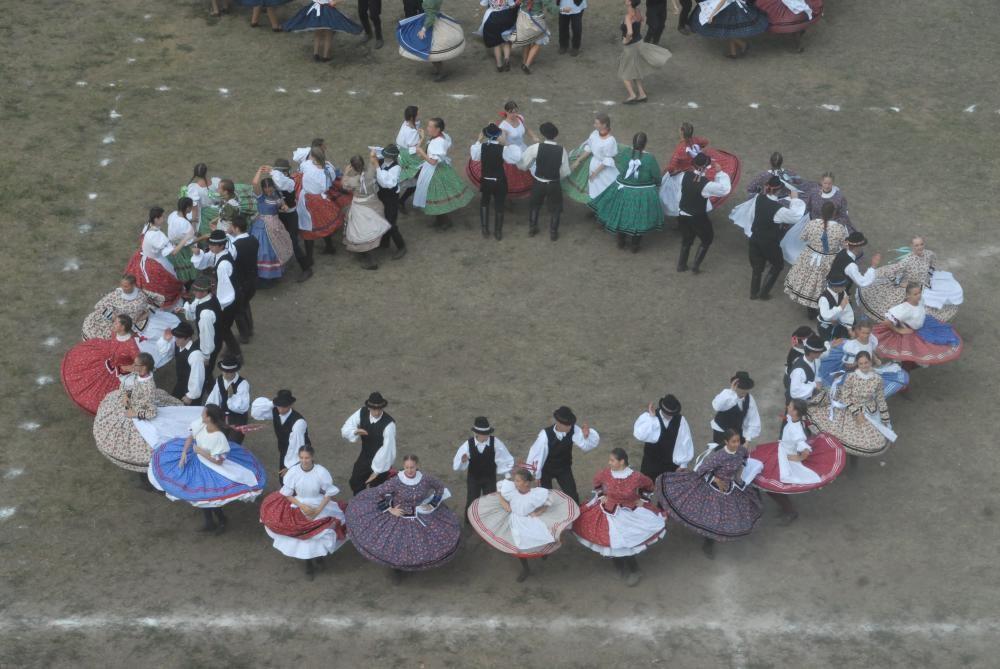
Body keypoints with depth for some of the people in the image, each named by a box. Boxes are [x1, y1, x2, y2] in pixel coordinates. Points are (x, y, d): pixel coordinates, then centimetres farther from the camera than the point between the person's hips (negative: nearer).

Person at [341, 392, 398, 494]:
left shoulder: (389, 423, -30)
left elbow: (387, 448, -27)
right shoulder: (362, 413, -14)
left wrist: (376, 471, -23)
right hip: (365, 456, 5)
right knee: (355, 483, 16)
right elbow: (345, 430, -7)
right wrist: (356, 432, -31)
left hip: (381, 461, -5)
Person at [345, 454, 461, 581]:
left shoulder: (425, 478, -19)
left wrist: (432, 505, -3)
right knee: (396, 547, 0)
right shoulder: (396, 481, -27)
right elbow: (376, 493, -20)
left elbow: (440, 487, 0)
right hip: (399, 517, -3)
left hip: (421, 516, 3)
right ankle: (397, 568, 33)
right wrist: (389, 509, -18)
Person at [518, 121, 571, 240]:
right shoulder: (562, 150, -15)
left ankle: (532, 229, 40)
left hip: (538, 183, 0)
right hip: (554, 184, 0)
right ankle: (553, 233, 32)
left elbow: (522, 165, -13)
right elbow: (565, 172, -7)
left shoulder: (536, 148, -19)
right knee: (554, 208, 22)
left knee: (534, 205, 27)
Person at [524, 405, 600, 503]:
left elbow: (587, 445, -22)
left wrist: (587, 435, -46)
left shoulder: (573, 430, -26)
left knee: (573, 496, 3)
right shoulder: (546, 435, -35)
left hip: (564, 468, 3)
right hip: (546, 470, -3)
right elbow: (537, 453, -23)